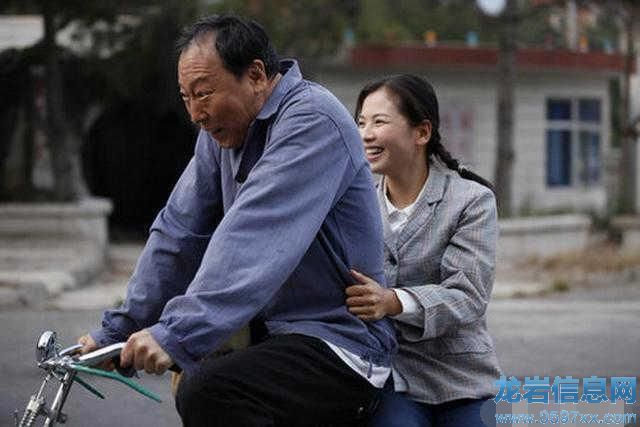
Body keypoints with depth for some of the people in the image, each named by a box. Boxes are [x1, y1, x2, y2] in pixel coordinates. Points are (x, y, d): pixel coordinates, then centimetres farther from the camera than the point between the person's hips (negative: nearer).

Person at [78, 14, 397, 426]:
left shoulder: (312, 121, -18)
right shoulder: (224, 129, 10)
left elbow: (254, 240, -29)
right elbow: (178, 231, 9)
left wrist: (177, 333, -35)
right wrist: (118, 330, 4)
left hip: (342, 347, -9)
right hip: (277, 331, 9)